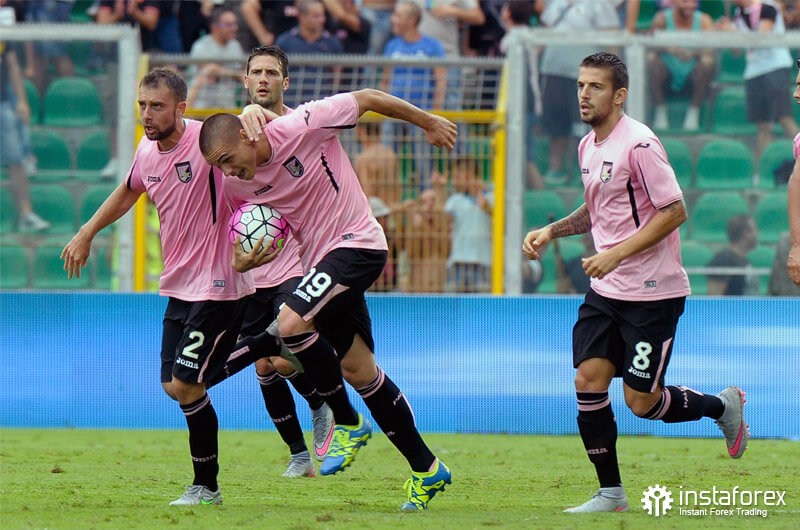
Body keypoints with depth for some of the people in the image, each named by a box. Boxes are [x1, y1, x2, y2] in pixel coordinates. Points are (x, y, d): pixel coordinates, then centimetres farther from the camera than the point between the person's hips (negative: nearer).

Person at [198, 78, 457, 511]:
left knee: (291, 322, -24)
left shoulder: (300, 126, -19)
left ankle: (348, 423, -5)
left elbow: (368, 99, -8)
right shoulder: (236, 183, -1)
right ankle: (426, 470, 16)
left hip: (356, 244, -8)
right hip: (320, 260, 8)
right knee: (357, 369, 8)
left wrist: (427, 122, 2)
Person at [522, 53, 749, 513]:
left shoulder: (638, 144, -17)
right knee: (588, 381, -4)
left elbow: (674, 212, -19)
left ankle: (723, 406, 23)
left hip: (653, 293, -8)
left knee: (641, 401, -4)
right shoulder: (589, 146, 10)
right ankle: (611, 493, 4)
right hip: (606, 291, 8)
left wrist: (616, 254, -23)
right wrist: (551, 231, 11)